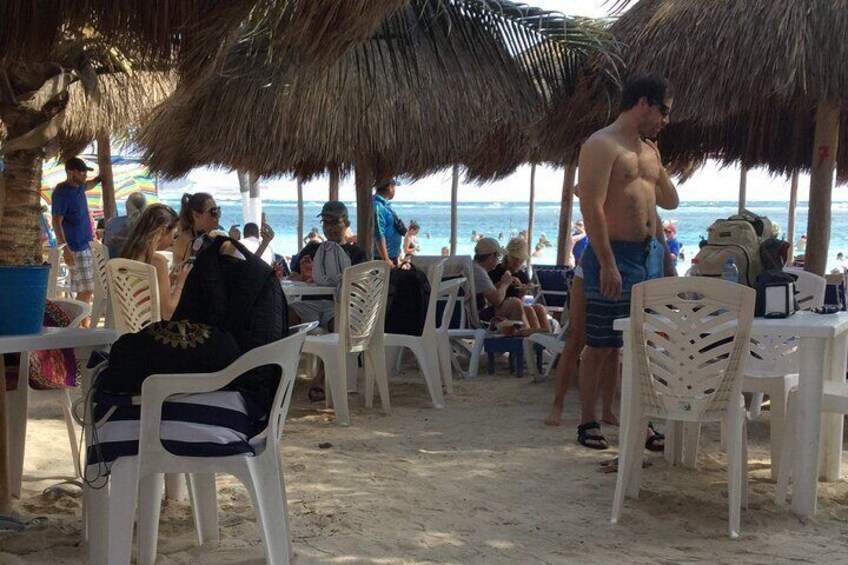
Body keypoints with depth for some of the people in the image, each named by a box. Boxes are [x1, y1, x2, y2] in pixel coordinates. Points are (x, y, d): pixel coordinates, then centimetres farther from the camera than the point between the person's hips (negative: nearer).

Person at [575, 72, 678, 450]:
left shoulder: (649, 149, 18)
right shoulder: (602, 145, -10)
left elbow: (670, 201, 27)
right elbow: (591, 208, -18)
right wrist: (607, 264, -23)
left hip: (650, 253, 8)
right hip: (615, 255, -8)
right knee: (601, 346, 0)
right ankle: (588, 423, 11)